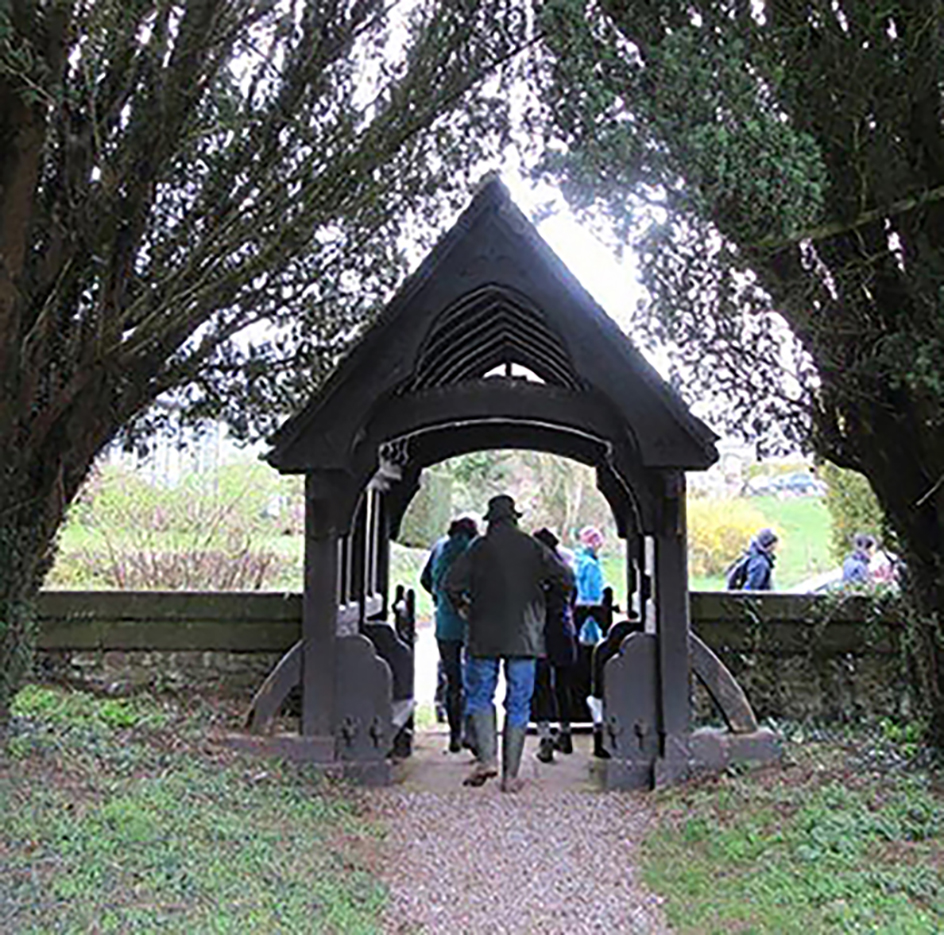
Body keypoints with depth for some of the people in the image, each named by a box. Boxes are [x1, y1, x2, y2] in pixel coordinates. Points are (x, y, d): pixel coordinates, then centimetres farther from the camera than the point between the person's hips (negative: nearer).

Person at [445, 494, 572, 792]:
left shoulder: (479, 548, -1)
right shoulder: (533, 548, 3)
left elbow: (451, 584, -9)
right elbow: (566, 579, -1)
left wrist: (463, 605, 10)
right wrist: (540, 586, 17)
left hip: (484, 636, -1)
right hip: (524, 638, 1)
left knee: (480, 697, 12)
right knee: (518, 704, 6)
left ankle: (486, 758, -4)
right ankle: (510, 774, 7)